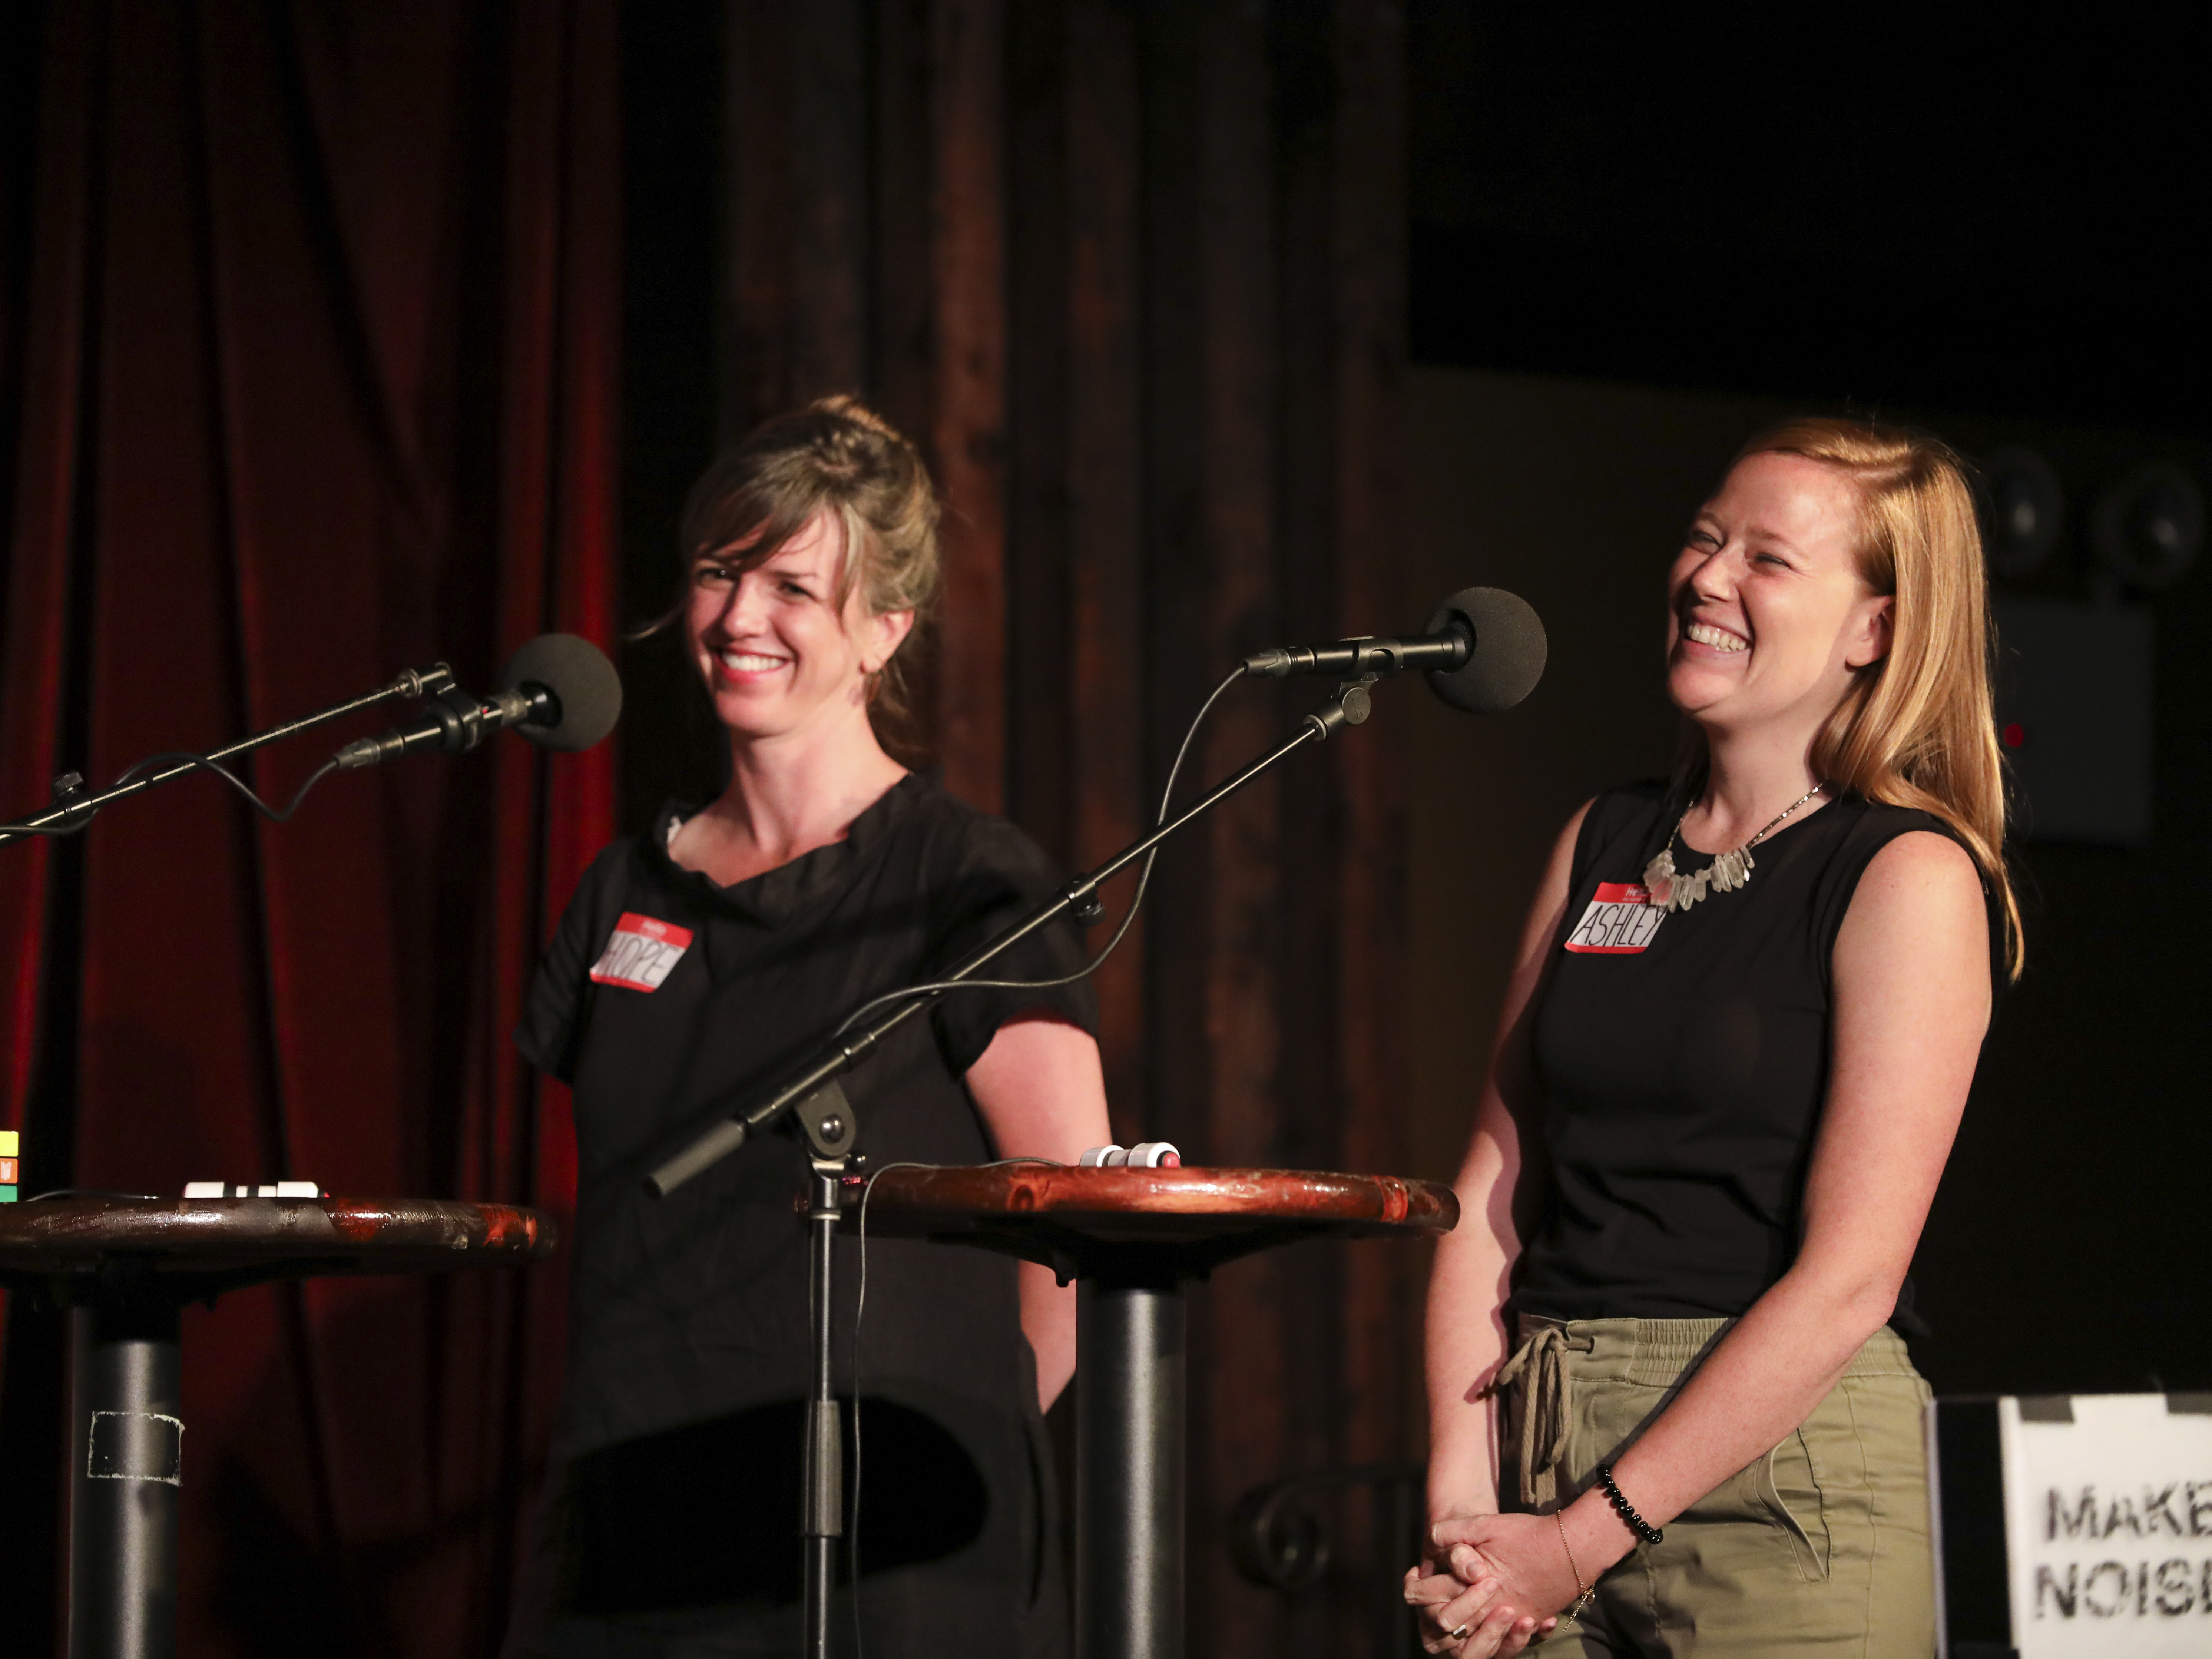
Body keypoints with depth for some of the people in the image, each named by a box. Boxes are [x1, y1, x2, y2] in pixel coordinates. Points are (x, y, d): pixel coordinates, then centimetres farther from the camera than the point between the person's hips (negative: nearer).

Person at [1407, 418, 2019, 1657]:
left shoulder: (1910, 879, -5)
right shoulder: (1604, 845, 12)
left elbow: (1847, 1280, -13)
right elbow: (1493, 1196, 9)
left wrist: (1583, 1540, -14)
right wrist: (1463, 1502, -4)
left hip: (1787, 1475, -5)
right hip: (1543, 1450, 5)